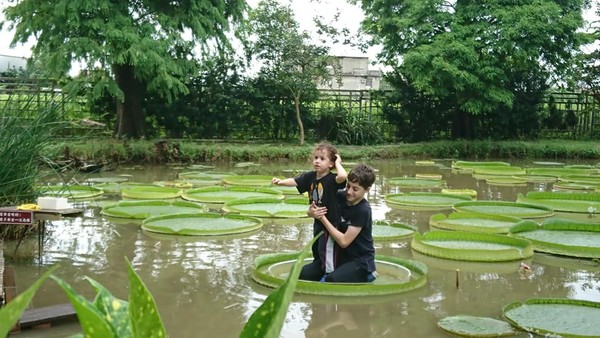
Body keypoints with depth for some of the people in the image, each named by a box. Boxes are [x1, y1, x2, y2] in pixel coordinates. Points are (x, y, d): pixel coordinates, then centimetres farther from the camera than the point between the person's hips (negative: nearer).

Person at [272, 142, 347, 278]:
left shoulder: (332, 179, -23)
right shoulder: (310, 176, -3)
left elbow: (343, 176, -44)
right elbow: (295, 181, -6)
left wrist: (338, 163, -28)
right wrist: (281, 182, -24)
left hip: (331, 221, -8)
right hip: (318, 220, 8)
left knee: (326, 251, -2)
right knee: (316, 249, 23)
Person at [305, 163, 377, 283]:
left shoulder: (363, 210, -21)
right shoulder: (340, 197, -3)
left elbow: (344, 241, -21)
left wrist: (323, 218, -20)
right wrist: (311, 213, -20)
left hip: (360, 261, -7)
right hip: (341, 256, 7)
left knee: (328, 281, -31)